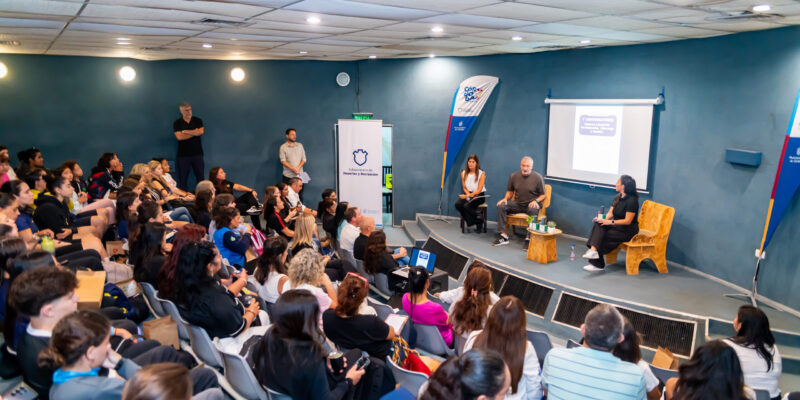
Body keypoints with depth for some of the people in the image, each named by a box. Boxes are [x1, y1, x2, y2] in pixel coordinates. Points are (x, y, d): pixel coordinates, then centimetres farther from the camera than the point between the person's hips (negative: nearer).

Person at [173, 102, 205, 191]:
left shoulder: (198, 121, 8)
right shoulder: (177, 123, 4)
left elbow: (201, 132, -11)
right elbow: (179, 137, -10)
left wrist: (185, 131, -7)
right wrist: (194, 133, -6)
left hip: (197, 153, 1)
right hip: (183, 154, -1)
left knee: (200, 177, 1)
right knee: (182, 179, 1)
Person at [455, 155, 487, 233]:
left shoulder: (481, 174, -6)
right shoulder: (463, 173, 7)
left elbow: (479, 190, -10)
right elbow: (464, 188, 8)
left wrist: (469, 195, -22)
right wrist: (468, 194, -13)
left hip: (478, 195, -5)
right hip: (468, 194, 5)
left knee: (467, 206, -33)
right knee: (458, 204, -26)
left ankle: (479, 221, -6)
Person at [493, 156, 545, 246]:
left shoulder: (537, 177, -6)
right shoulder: (514, 176, 2)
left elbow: (543, 195, 0)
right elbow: (510, 191, 15)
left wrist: (536, 201, -21)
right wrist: (505, 198, -6)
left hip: (530, 204, -3)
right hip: (517, 204, 4)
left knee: (533, 210, -39)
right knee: (501, 206, -21)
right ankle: (503, 236, -23)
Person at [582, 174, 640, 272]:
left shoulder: (632, 200, -17)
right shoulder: (617, 197, 8)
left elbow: (627, 221, -20)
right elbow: (610, 214, 8)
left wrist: (611, 222, -25)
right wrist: (602, 219, -13)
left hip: (628, 231, -7)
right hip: (617, 227, 7)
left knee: (601, 236, -22)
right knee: (598, 225, -20)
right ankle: (594, 250, -30)